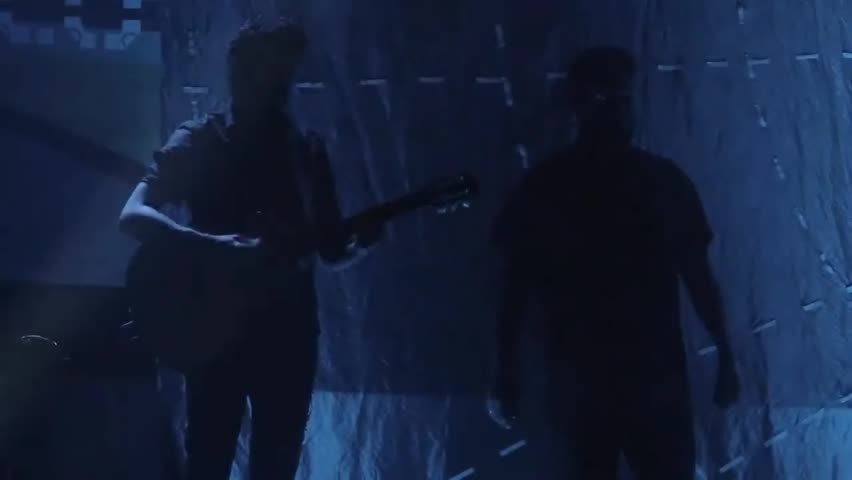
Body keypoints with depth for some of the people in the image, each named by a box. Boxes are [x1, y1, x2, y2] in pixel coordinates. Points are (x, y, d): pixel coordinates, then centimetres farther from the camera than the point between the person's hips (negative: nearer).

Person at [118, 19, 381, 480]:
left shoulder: (306, 151, 10)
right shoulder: (200, 141, -1)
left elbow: (333, 250, 13)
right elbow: (133, 214, -14)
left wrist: (361, 242, -11)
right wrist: (215, 247, -27)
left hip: (289, 328, 4)